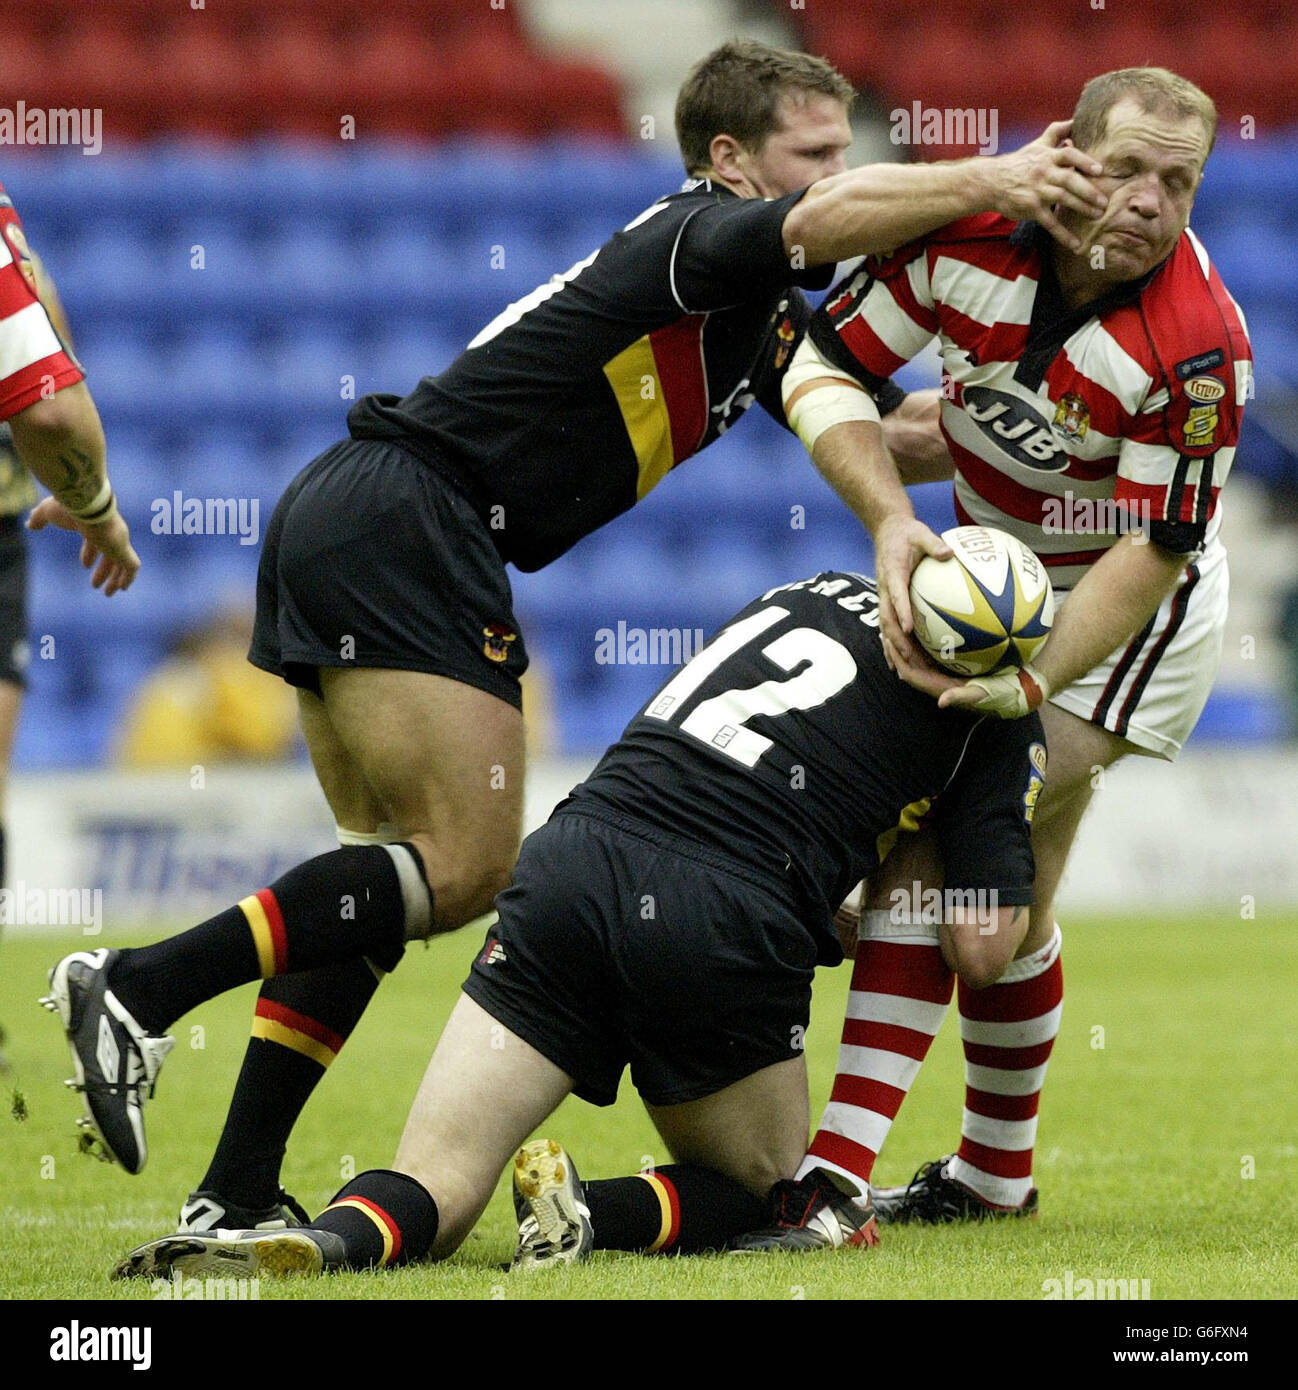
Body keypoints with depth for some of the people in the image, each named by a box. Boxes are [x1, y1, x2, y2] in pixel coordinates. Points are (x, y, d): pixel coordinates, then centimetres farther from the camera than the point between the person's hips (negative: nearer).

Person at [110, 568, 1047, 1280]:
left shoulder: (811, 594, 27)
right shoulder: (1001, 715, 12)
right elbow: (982, 949, 6)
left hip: (574, 864, 4)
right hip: (730, 923, -4)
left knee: (433, 1192, 3)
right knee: (766, 1195, 22)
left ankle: (331, 1240, -32)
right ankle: (592, 1219, -9)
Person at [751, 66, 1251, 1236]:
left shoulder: (1201, 344, -30)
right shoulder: (968, 229, -19)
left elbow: (1152, 552, -25)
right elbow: (823, 366, -12)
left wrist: (1031, 684, -33)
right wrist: (892, 518, -26)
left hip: (1127, 608, -5)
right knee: (924, 860, 1)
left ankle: (996, 1169, -4)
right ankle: (838, 1168, 4)